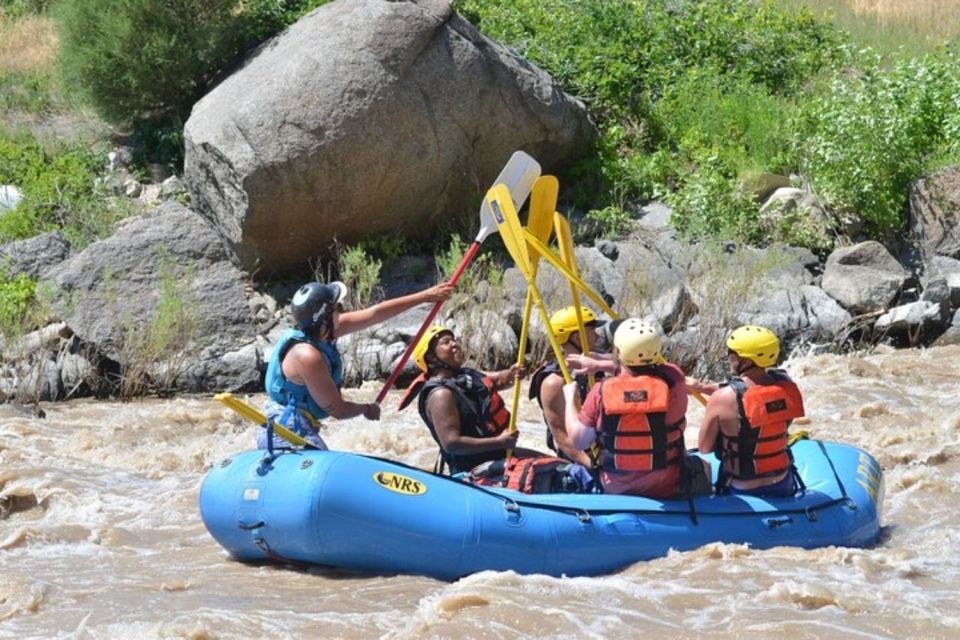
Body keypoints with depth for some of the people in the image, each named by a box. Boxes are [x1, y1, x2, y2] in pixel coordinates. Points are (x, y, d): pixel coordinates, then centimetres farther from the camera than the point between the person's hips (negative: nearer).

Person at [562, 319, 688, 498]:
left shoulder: (601, 392, -18)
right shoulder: (673, 379, -16)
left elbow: (578, 440, -10)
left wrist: (570, 399, 5)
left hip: (615, 490, 1)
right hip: (666, 489, -1)